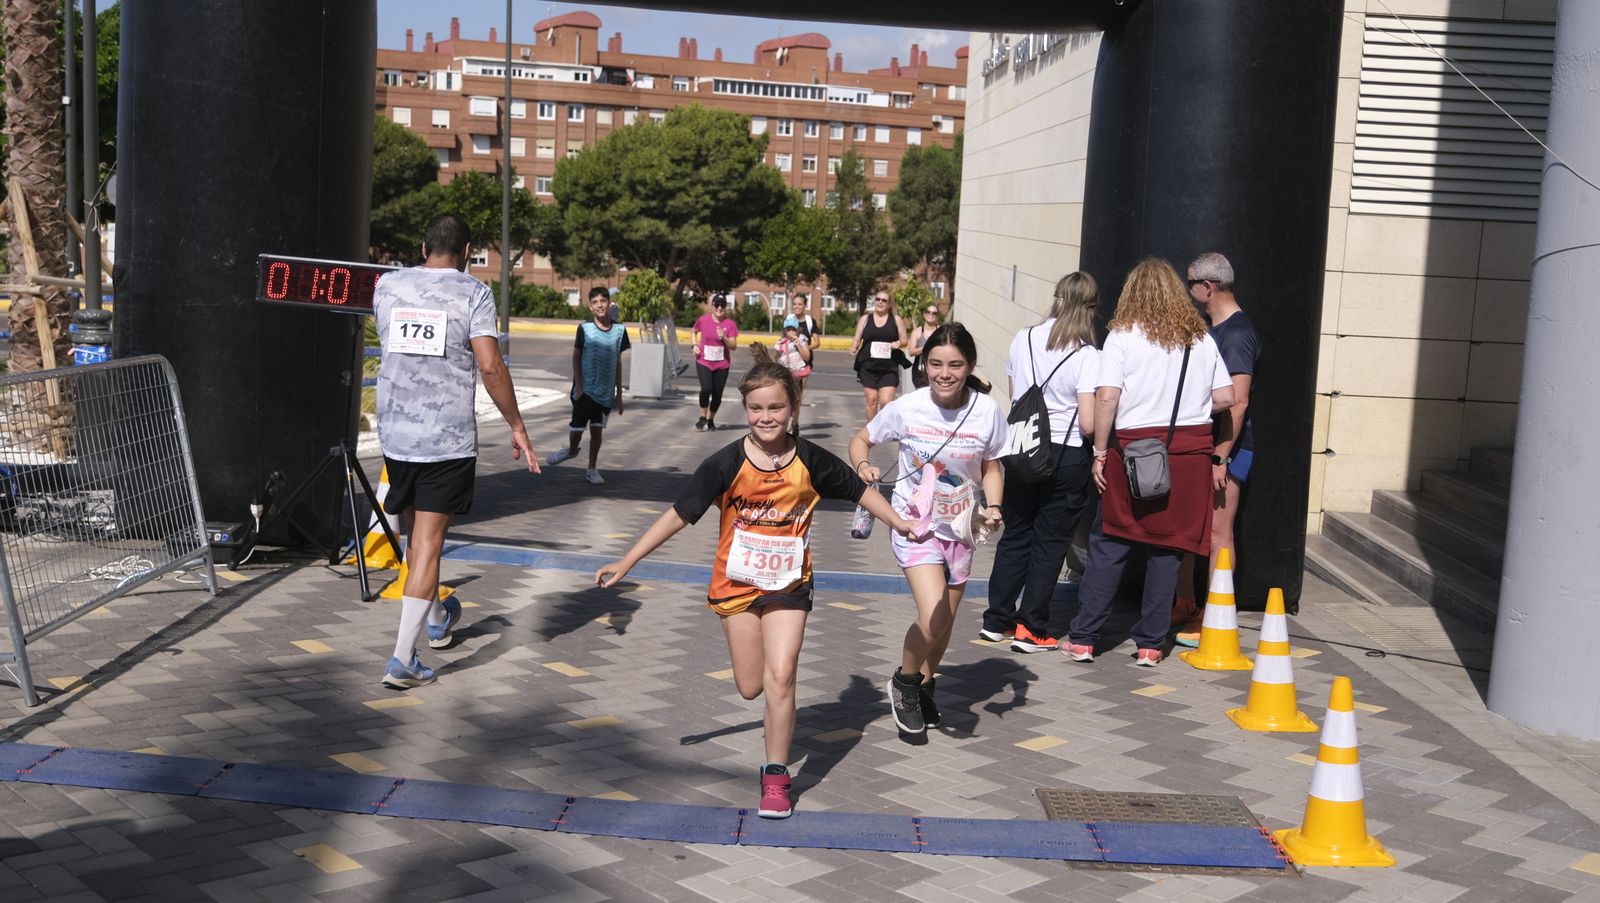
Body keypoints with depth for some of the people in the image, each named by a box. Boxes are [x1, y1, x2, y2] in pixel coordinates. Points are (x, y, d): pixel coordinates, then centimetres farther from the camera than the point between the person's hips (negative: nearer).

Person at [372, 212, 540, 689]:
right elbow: (490, 366, -14)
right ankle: (402, 659, -8)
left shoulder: (387, 285, 7)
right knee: (428, 542, -3)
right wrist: (516, 426, -7)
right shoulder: (473, 293, -6)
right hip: (449, 437, -4)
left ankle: (437, 620, 43)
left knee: (416, 533, 21)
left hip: (395, 432, 4)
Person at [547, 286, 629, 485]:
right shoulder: (585, 329, -8)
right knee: (577, 427, 2)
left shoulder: (619, 330, 0)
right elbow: (576, 357, -3)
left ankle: (592, 468, 20)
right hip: (585, 389, -2)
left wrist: (619, 393, 8)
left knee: (597, 430, 8)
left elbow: (618, 363, 7)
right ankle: (571, 450, 33)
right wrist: (578, 386, -10)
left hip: (606, 392, 2)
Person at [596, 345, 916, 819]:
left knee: (780, 678, -11)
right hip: (736, 583, 0)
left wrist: (901, 523, 6)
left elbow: (859, 490, 7)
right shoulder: (726, 464, -14)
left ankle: (776, 777, 4)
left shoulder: (810, 460, -10)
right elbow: (678, 513, -11)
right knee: (751, 687, 6)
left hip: (788, 585, 0)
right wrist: (626, 562, -13)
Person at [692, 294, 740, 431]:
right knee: (706, 388, -21)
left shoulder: (730, 324, -5)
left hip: (721, 364, 2)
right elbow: (694, 332, 17)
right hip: (704, 362, -2)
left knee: (717, 394, 4)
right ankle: (702, 418, -3)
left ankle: (710, 420, 27)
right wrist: (695, 344, 0)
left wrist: (724, 338, -24)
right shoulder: (703, 320, -4)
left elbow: (733, 346, -6)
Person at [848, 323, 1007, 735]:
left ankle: (924, 686, 42)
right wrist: (862, 466, -19)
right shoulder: (906, 408, -14)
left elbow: (991, 468, 6)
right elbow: (860, 440, 2)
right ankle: (904, 681, 8)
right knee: (933, 617, -20)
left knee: (944, 622, 14)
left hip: (959, 527, 3)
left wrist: (993, 507, -11)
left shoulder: (987, 411, -9)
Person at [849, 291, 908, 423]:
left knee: (886, 402, -12)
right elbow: (857, 339, 9)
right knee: (872, 401, 3)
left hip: (889, 368, -1)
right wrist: (853, 348, -13)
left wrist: (898, 343, -11)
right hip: (868, 367, 1)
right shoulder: (865, 319, 9)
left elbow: (904, 341, 11)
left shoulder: (896, 319, 8)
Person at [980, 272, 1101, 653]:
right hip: (1066, 457, -4)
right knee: (1049, 542, 6)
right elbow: (1089, 423, -18)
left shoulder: (1024, 340, -1)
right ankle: (1032, 630, 10)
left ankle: (997, 620, 22)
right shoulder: (1087, 356, -14)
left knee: (1015, 534, 17)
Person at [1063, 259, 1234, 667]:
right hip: (1189, 450, 3)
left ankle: (1082, 638, 8)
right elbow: (1225, 397, 7)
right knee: (1167, 548, 8)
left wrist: (1100, 453, -7)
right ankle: (1150, 644, 12)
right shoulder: (1201, 339, 6)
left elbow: (1107, 398, -13)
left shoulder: (1123, 335, -5)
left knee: (1109, 545, 6)